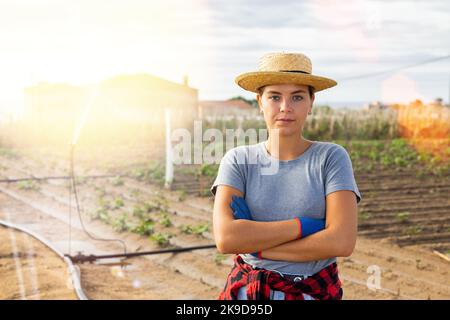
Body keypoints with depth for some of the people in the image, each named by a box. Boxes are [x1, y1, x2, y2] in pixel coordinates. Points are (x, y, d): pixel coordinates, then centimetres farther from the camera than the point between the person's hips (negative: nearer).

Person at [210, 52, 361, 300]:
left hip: (314, 291, 0)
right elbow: (225, 238, -20)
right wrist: (303, 225, -20)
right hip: (247, 291, 1)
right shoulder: (238, 160, -6)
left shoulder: (331, 157, -8)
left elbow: (342, 241, -20)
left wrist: (254, 245, -18)